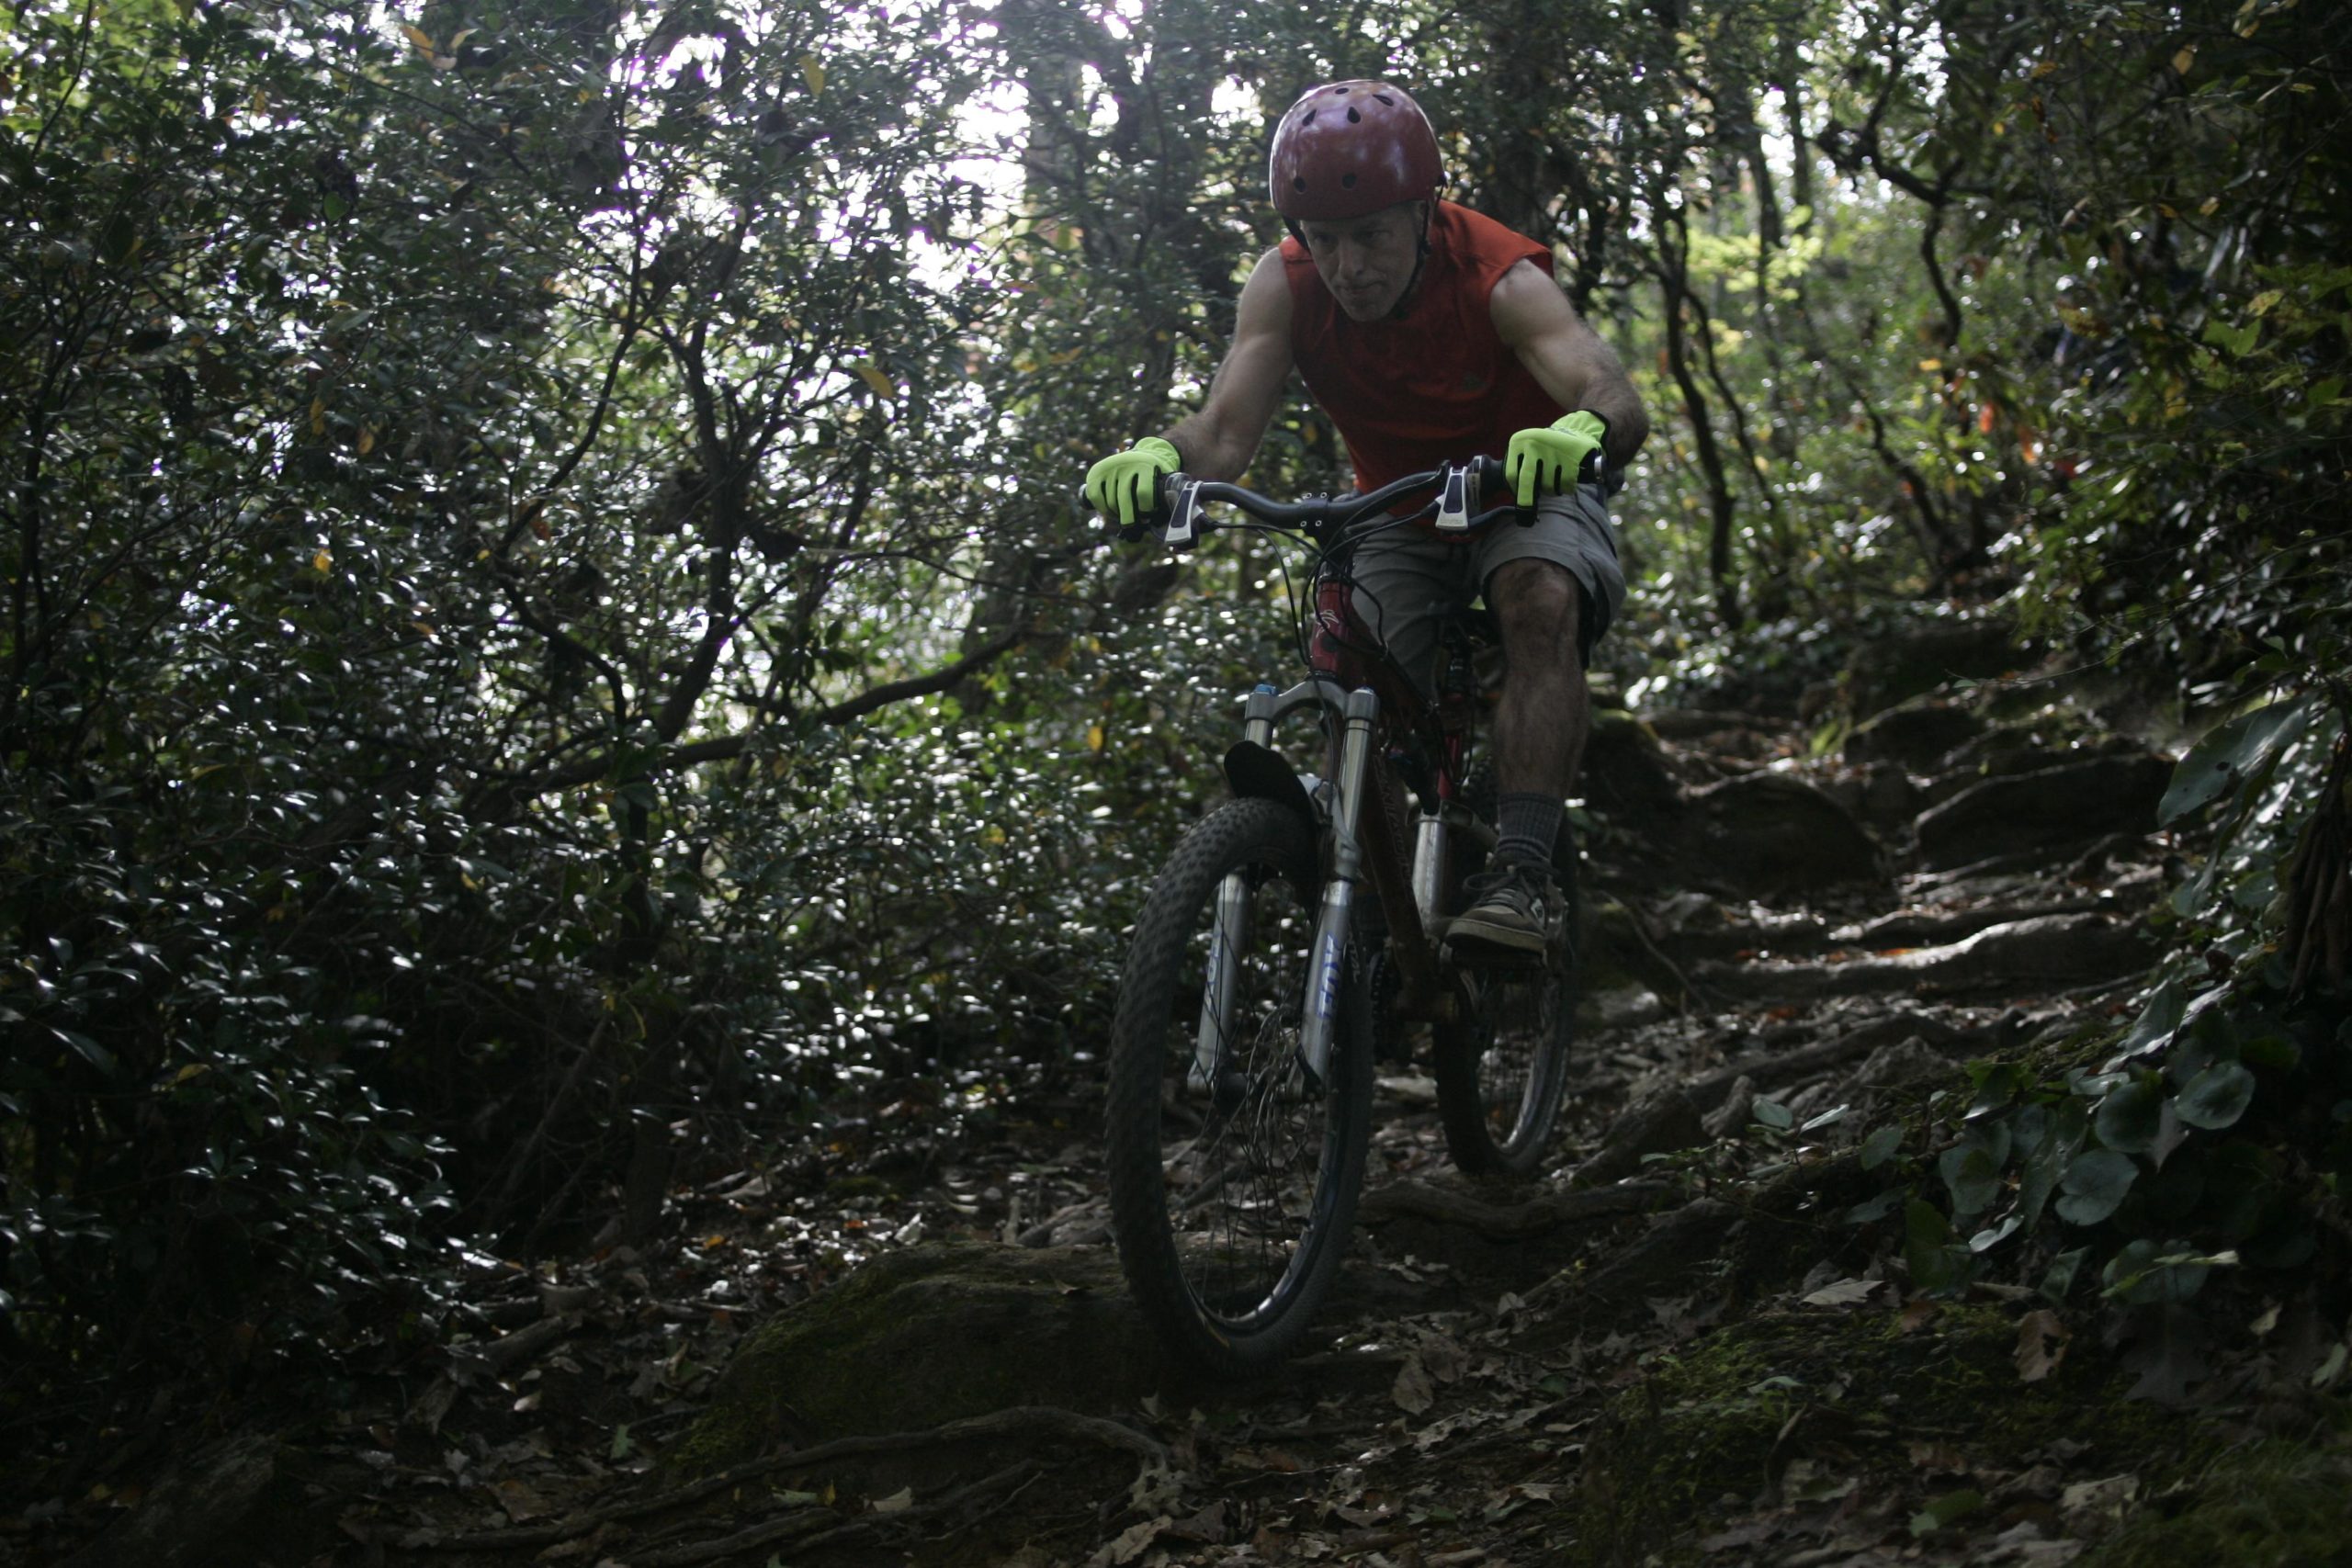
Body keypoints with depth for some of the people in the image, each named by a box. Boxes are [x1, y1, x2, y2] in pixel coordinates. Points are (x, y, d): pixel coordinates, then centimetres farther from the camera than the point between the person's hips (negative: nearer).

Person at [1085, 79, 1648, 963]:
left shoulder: (1501, 281, -29)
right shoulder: (1287, 287, -20)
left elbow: (1615, 396, -43)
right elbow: (1224, 436, -28)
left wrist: (1583, 432, -68)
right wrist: (1158, 454, -52)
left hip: (1526, 490, -3)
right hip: (1396, 513, 3)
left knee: (1542, 601, -35)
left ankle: (1522, 873, -39)